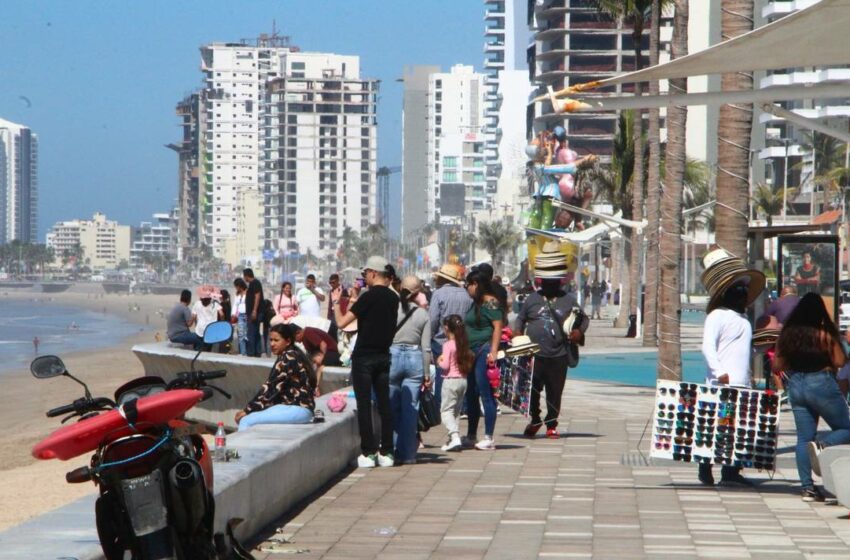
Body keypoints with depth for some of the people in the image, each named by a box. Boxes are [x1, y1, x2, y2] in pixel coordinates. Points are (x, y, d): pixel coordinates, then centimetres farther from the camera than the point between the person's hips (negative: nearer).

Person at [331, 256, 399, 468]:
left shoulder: (369, 297, -14)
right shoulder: (393, 297, 7)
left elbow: (342, 322, -14)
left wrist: (336, 302, 2)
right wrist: (357, 304, 25)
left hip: (364, 357, -6)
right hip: (384, 356, 6)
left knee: (364, 405, -1)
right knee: (384, 404, 8)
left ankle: (368, 453, -3)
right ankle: (386, 452, 8)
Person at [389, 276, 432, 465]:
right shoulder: (423, 315, 0)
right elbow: (426, 348, 2)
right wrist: (427, 374, 7)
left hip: (393, 356, -1)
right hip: (415, 358, 1)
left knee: (392, 407, 7)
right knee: (410, 408, 4)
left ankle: (393, 451, 6)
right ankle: (408, 454, 5)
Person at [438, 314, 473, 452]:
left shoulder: (448, 345, -12)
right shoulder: (464, 345, 7)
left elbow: (445, 366, -15)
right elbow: (470, 360, 10)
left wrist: (439, 361, 4)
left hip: (450, 380, -7)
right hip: (463, 380, 7)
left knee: (446, 411, -6)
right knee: (456, 411, 14)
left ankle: (455, 437, -23)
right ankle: (452, 439, 15)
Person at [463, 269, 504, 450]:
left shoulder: (490, 302, -10)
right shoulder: (476, 303, 18)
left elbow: (498, 327, -17)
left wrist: (493, 351, -24)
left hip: (484, 352, -10)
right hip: (473, 353, 10)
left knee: (486, 395, -8)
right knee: (471, 396, 13)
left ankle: (488, 438, -6)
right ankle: (471, 436, 21)